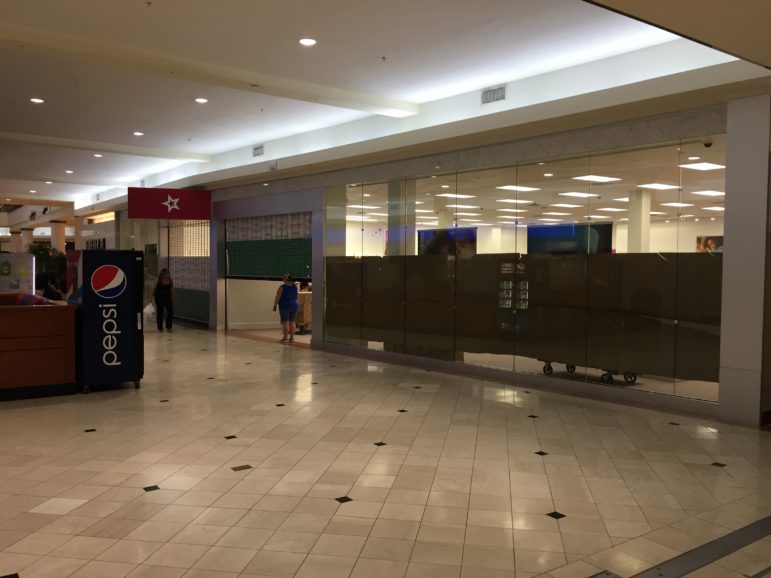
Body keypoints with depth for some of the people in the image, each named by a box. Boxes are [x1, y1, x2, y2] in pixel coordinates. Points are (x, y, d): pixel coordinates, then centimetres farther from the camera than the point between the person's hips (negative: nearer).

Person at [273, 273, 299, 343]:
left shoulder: (282, 287, -12)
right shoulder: (295, 286, 4)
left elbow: (277, 297, -13)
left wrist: (274, 305, -5)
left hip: (285, 306, -5)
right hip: (294, 305, 6)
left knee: (285, 322, -3)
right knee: (292, 322, 10)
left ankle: (285, 337, -3)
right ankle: (292, 337, 10)